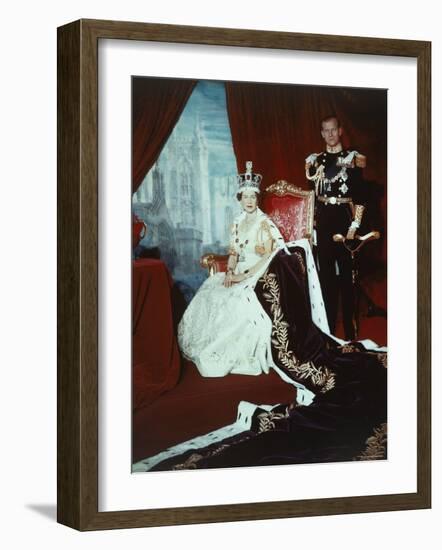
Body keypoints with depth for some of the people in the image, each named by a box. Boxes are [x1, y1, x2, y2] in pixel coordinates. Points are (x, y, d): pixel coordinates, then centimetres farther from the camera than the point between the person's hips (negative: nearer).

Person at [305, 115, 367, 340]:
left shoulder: (353, 158, 0)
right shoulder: (315, 160, 11)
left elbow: (360, 196, -4)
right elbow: (310, 195, 13)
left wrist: (355, 225, -11)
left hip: (345, 218, -4)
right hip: (322, 219, 4)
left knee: (346, 272, -4)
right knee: (326, 272, 6)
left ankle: (350, 328, 1)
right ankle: (328, 327, 13)